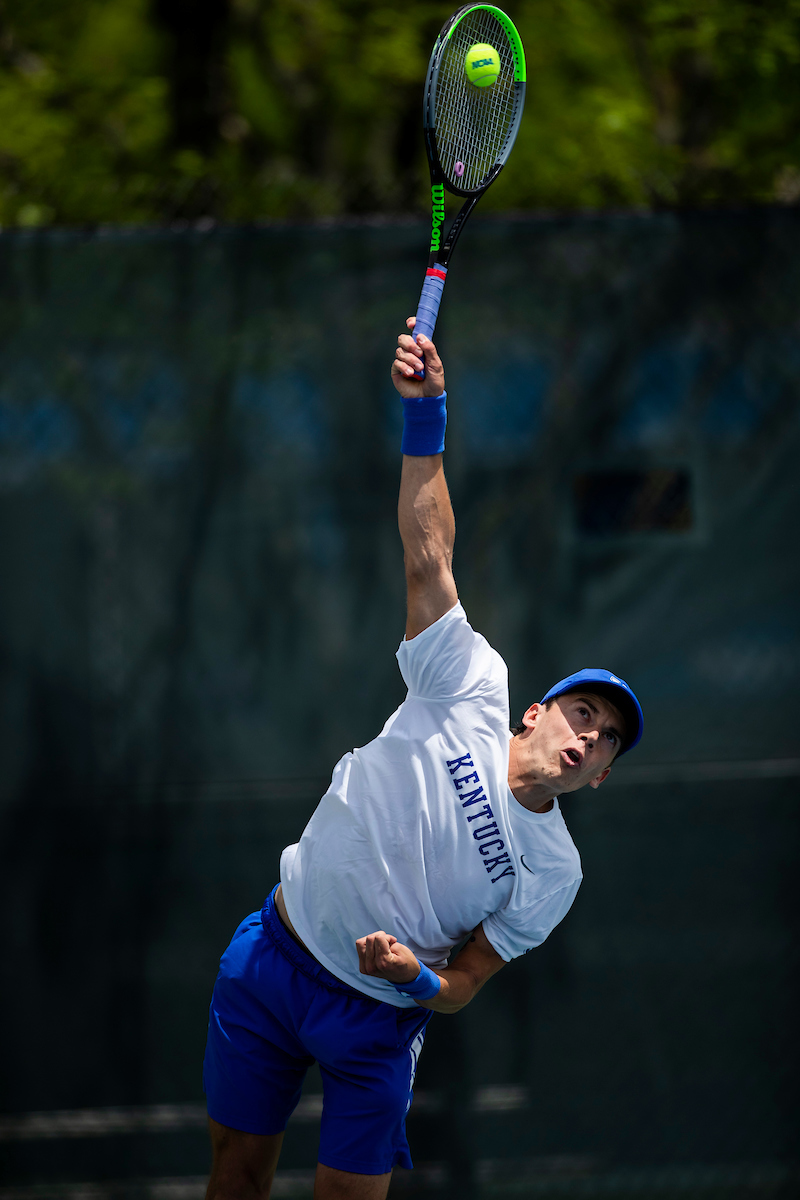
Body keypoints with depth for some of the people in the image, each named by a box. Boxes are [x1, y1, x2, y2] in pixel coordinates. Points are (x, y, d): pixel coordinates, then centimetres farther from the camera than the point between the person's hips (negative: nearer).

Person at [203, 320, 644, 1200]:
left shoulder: (551, 874, -7)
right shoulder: (474, 684, -9)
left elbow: (462, 987, -5)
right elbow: (428, 558, -15)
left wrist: (418, 978, -30)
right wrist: (424, 415, -24)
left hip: (376, 1020, 0)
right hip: (275, 956, 0)